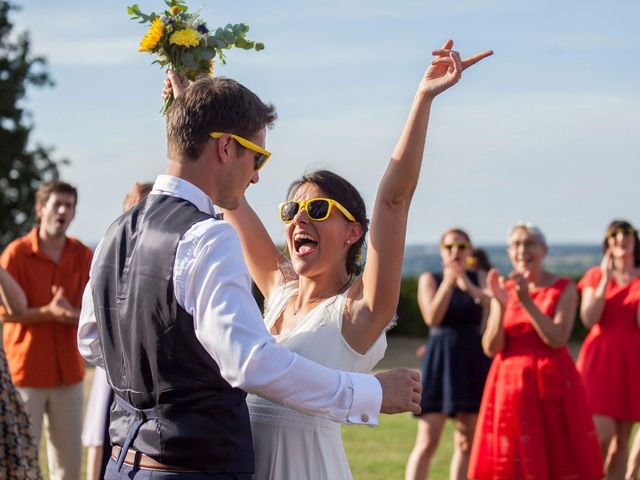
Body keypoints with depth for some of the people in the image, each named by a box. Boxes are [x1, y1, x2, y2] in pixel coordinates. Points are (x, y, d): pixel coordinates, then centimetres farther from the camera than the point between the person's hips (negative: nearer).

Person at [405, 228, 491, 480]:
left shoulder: (480, 278, 6)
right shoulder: (429, 279, 2)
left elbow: (491, 303, -16)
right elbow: (432, 317, -14)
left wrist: (467, 285, -35)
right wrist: (449, 282, -26)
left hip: (473, 364, 2)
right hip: (439, 362, -2)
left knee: (466, 443, 5)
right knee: (427, 442, -9)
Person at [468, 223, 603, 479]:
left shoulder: (564, 289, -1)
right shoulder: (504, 289, 7)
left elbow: (557, 339, -14)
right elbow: (491, 348, -1)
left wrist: (527, 302, -21)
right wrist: (501, 305, -16)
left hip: (552, 383, -2)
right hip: (510, 383, 2)